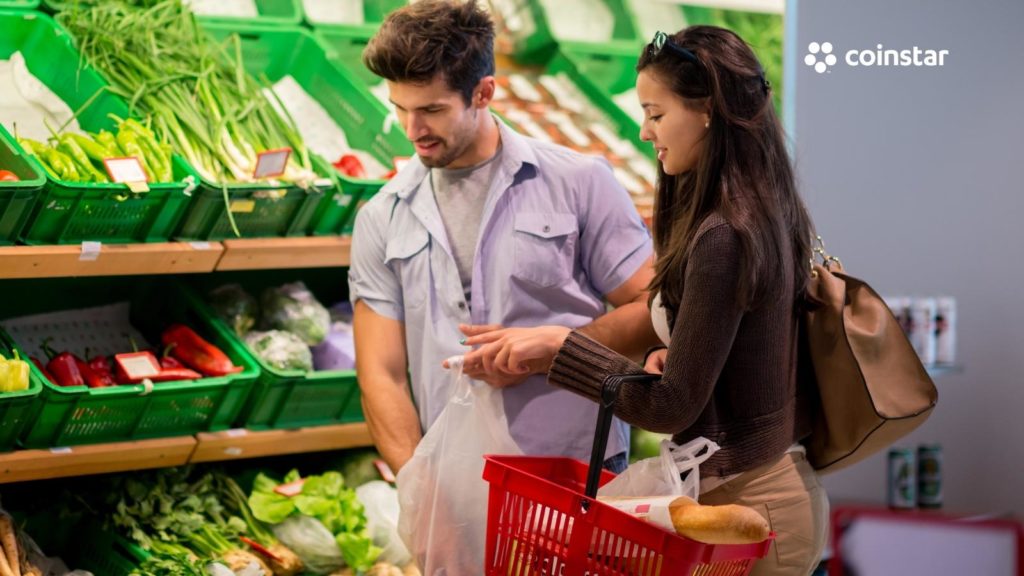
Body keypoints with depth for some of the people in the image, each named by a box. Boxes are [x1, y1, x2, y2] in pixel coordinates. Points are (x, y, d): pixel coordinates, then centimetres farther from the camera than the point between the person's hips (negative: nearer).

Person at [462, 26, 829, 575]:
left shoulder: (721, 239, -21)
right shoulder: (769, 212, 7)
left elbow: (673, 407, -19)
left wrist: (559, 345, -13)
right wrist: (671, 356, -3)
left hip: (748, 505, -9)